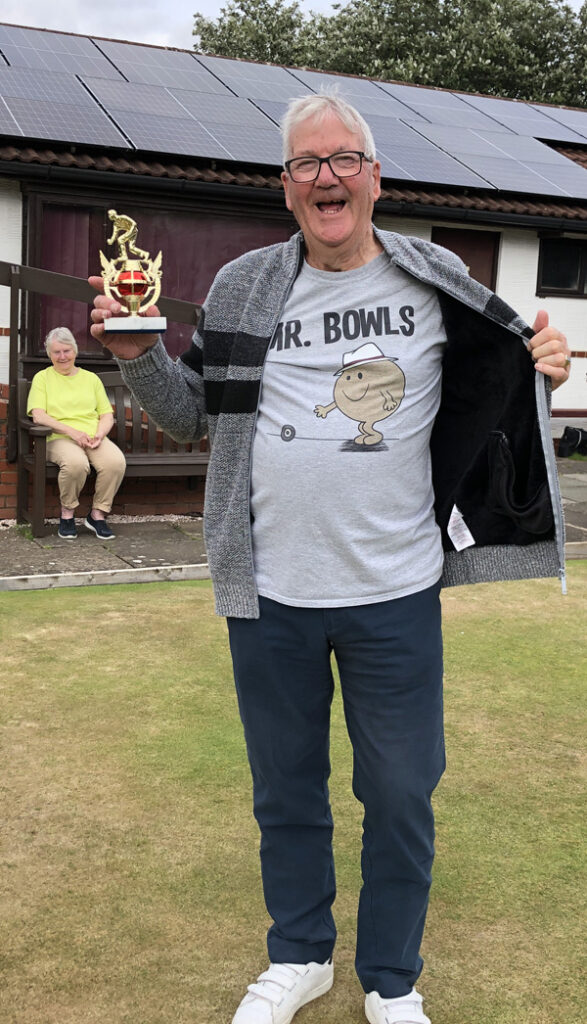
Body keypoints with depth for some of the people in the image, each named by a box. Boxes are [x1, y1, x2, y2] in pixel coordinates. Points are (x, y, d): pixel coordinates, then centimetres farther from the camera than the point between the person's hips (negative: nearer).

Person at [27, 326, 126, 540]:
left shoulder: (91, 378, 21)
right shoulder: (42, 378, 11)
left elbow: (107, 414, 16)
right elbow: (38, 416, -3)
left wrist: (99, 434, -8)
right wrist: (72, 431, -15)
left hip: (94, 438, 3)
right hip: (59, 439, -3)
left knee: (116, 461, -31)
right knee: (76, 463, -38)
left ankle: (97, 514, -13)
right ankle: (67, 513, -14)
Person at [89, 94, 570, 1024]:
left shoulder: (434, 282, 0)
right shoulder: (243, 288, 3)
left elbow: (489, 396, 10)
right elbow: (196, 413, 12)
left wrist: (541, 371, -10)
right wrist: (139, 354, -5)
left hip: (395, 596, -1)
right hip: (270, 596, 2)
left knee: (400, 797, 11)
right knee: (285, 789, 17)